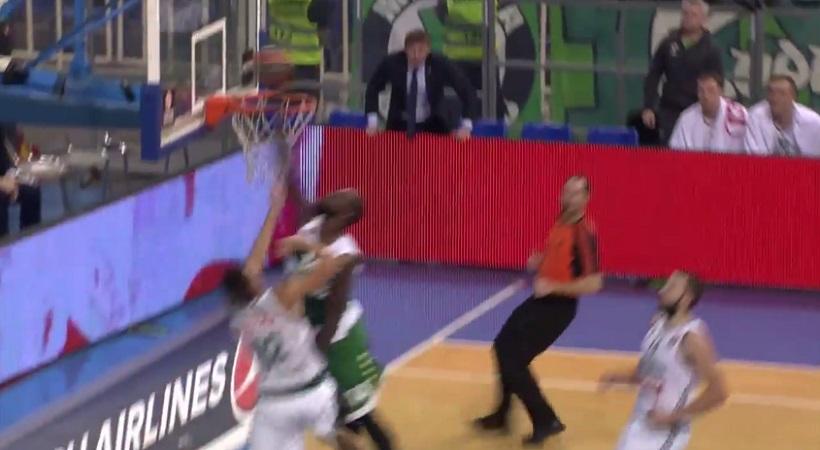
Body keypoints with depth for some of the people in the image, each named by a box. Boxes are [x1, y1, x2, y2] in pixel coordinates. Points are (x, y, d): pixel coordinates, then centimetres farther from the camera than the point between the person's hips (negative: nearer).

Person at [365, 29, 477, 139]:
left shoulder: (441, 64, -18)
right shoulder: (392, 63, -16)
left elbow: (467, 91, -14)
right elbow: (373, 88, 1)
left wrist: (466, 127, -22)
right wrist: (372, 122, -7)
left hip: (432, 126, 0)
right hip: (399, 126, 0)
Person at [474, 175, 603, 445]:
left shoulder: (584, 233, -24)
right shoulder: (561, 222, 4)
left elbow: (593, 284, -28)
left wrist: (553, 287, -27)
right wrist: (540, 261, 3)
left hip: (558, 307, -9)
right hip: (541, 300, 9)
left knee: (514, 361, -7)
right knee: (504, 347, 19)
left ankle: (546, 421, 7)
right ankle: (502, 415, 34)